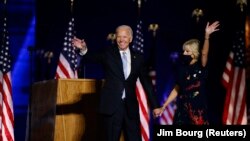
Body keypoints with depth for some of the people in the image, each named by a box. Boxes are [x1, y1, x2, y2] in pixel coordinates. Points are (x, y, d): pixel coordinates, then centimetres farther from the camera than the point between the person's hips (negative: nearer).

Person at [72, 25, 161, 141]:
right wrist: (84, 49, -38)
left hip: (130, 106, 2)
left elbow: (146, 82, 11)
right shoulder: (108, 54, 4)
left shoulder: (138, 58, 9)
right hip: (112, 105, -2)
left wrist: (155, 105, 9)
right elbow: (94, 57, -15)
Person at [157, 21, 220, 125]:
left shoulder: (201, 66, -3)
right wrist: (164, 106, 10)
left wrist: (207, 35, -37)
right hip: (183, 109, 4)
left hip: (198, 109, -4)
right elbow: (176, 89, 12)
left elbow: (204, 53, -22)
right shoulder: (182, 68, 8)